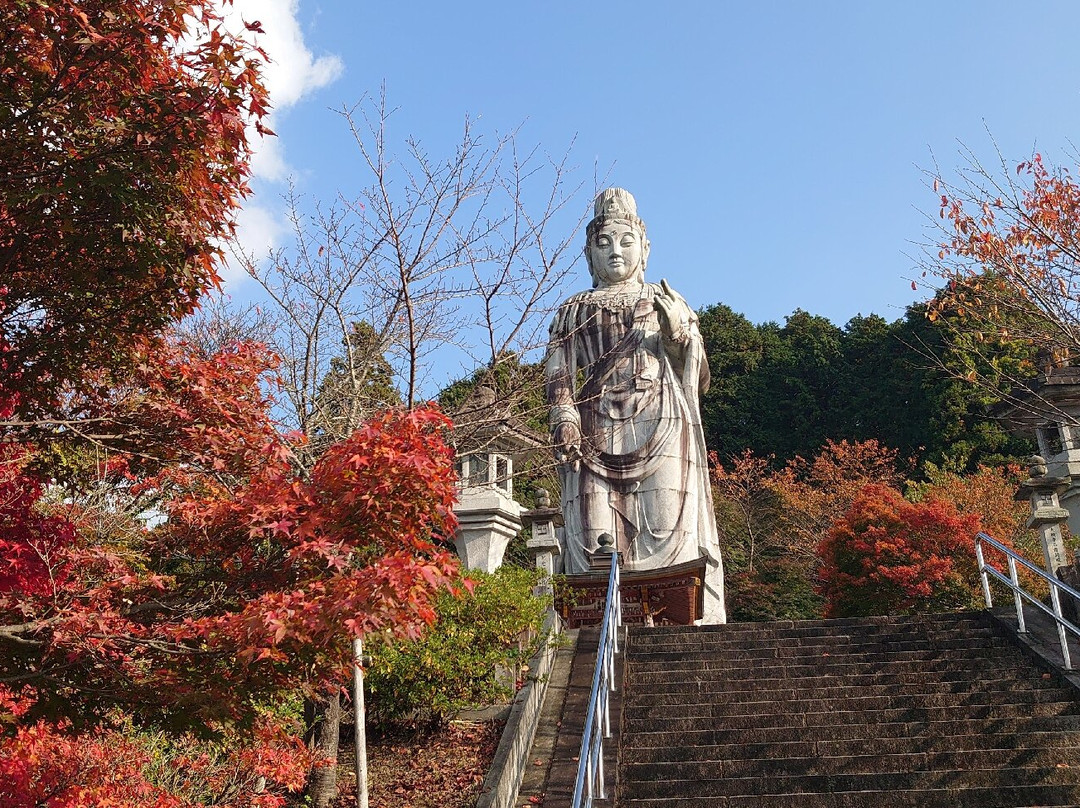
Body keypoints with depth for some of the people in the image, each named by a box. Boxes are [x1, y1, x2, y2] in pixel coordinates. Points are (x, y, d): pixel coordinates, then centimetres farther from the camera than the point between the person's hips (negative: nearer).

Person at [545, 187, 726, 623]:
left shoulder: (667, 302, 22)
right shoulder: (575, 310, 23)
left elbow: (698, 378, 14)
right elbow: (559, 373, 11)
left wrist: (679, 332, -4)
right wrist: (564, 419, -7)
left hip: (661, 426, 0)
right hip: (596, 430, 1)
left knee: (668, 528, -14)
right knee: (595, 538, -11)